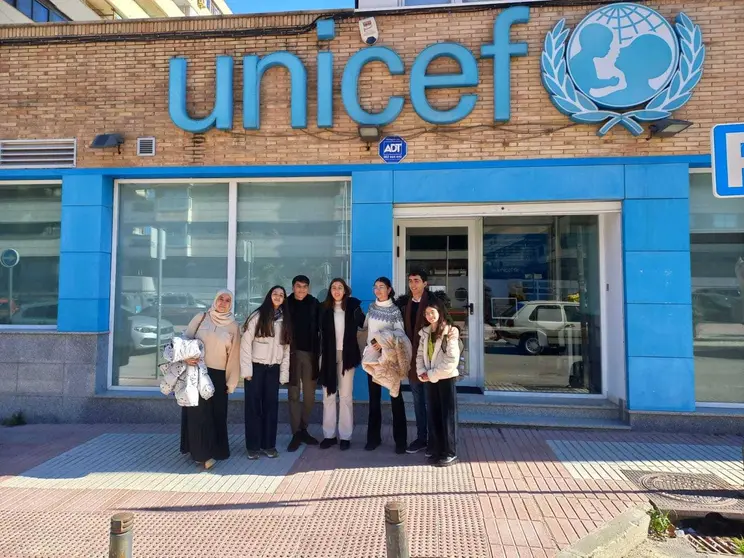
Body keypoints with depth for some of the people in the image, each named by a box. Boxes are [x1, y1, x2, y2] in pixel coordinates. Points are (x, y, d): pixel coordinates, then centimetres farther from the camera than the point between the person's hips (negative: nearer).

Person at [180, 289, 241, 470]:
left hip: (218, 375, 1)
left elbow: (234, 355, 3)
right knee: (198, 412, 0)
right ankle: (202, 452, 8)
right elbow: (185, 339, 3)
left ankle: (214, 449, 20)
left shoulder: (233, 326, 3)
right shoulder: (201, 318, 2)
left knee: (216, 413, 7)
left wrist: (231, 381, 1)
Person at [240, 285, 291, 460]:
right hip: (256, 367, -4)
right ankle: (253, 446, 13)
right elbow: (246, 343, -8)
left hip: (273, 369, 4)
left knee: (271, 406, 8)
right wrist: (246, 369, -12)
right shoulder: (257, 316, -5)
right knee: (253, 406, 3)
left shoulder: (285, 320, 8)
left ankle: (268, 444, 18)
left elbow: (286, 348, 7)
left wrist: (284, 373, 2)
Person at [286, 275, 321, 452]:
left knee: (309, 394, 8)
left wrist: (318, 350, -7)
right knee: (294, 394, 3)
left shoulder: (314, 304, 3)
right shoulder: (286, 304, 1)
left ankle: (303, 429, 23)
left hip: (310, 352, 1)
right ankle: (296, 433, 9)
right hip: (292, 353, -1)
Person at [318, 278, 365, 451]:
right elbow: (320, 331, 1)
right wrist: (321, 354, -5)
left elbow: (363, 324, 0)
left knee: (345, 396, 4)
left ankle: (345, 436, 12)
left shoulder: (353, 306, 0)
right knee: (328, 395, 8)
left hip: (346, 355, -1)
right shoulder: (324, 307, 2)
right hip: (328, 355, 2)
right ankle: (329, 435, 16)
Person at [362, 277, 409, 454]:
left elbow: (400, 333, -11)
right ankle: (373, 437, 19)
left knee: (395, 396, 1)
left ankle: (400, 440, 8)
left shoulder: (395, 310, -6)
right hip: (372, 355, 5)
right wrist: (371, 343, 4)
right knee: (374, 397, 9)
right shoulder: (371, 307, 7)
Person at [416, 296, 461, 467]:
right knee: (433, 415, 11)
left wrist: (432, 374, -16)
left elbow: (452, 360, -17)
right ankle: (436, 450, 22)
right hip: (429, 380, 6)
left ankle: (450, 453, 12)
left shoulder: (450, 332, -11)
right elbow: (420, 354, 10)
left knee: (447, 415, 2)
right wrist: (421, 372, -7)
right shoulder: (425, 332, 9)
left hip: (446, 379, -6)